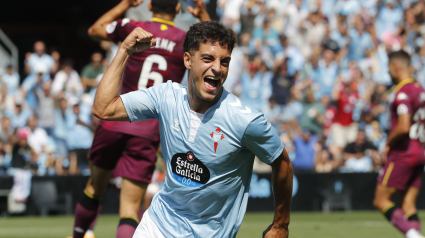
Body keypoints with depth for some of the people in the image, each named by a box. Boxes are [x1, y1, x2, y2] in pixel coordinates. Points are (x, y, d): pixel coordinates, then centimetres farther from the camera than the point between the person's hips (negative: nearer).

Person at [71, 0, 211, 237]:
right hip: (149, 131, -2)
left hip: (115, 121, 2)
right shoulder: (187, 41, -2)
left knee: (95, 186, 24)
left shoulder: (132, 28, -1)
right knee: (130, 207, -3)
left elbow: (95, 30, 20)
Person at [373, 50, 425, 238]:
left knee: (381, 201, -3)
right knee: (408, 206, 6)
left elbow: (403, 127, -24)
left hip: (403, 153, -9)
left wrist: (389, 144, -9)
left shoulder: (403, 92, -15)